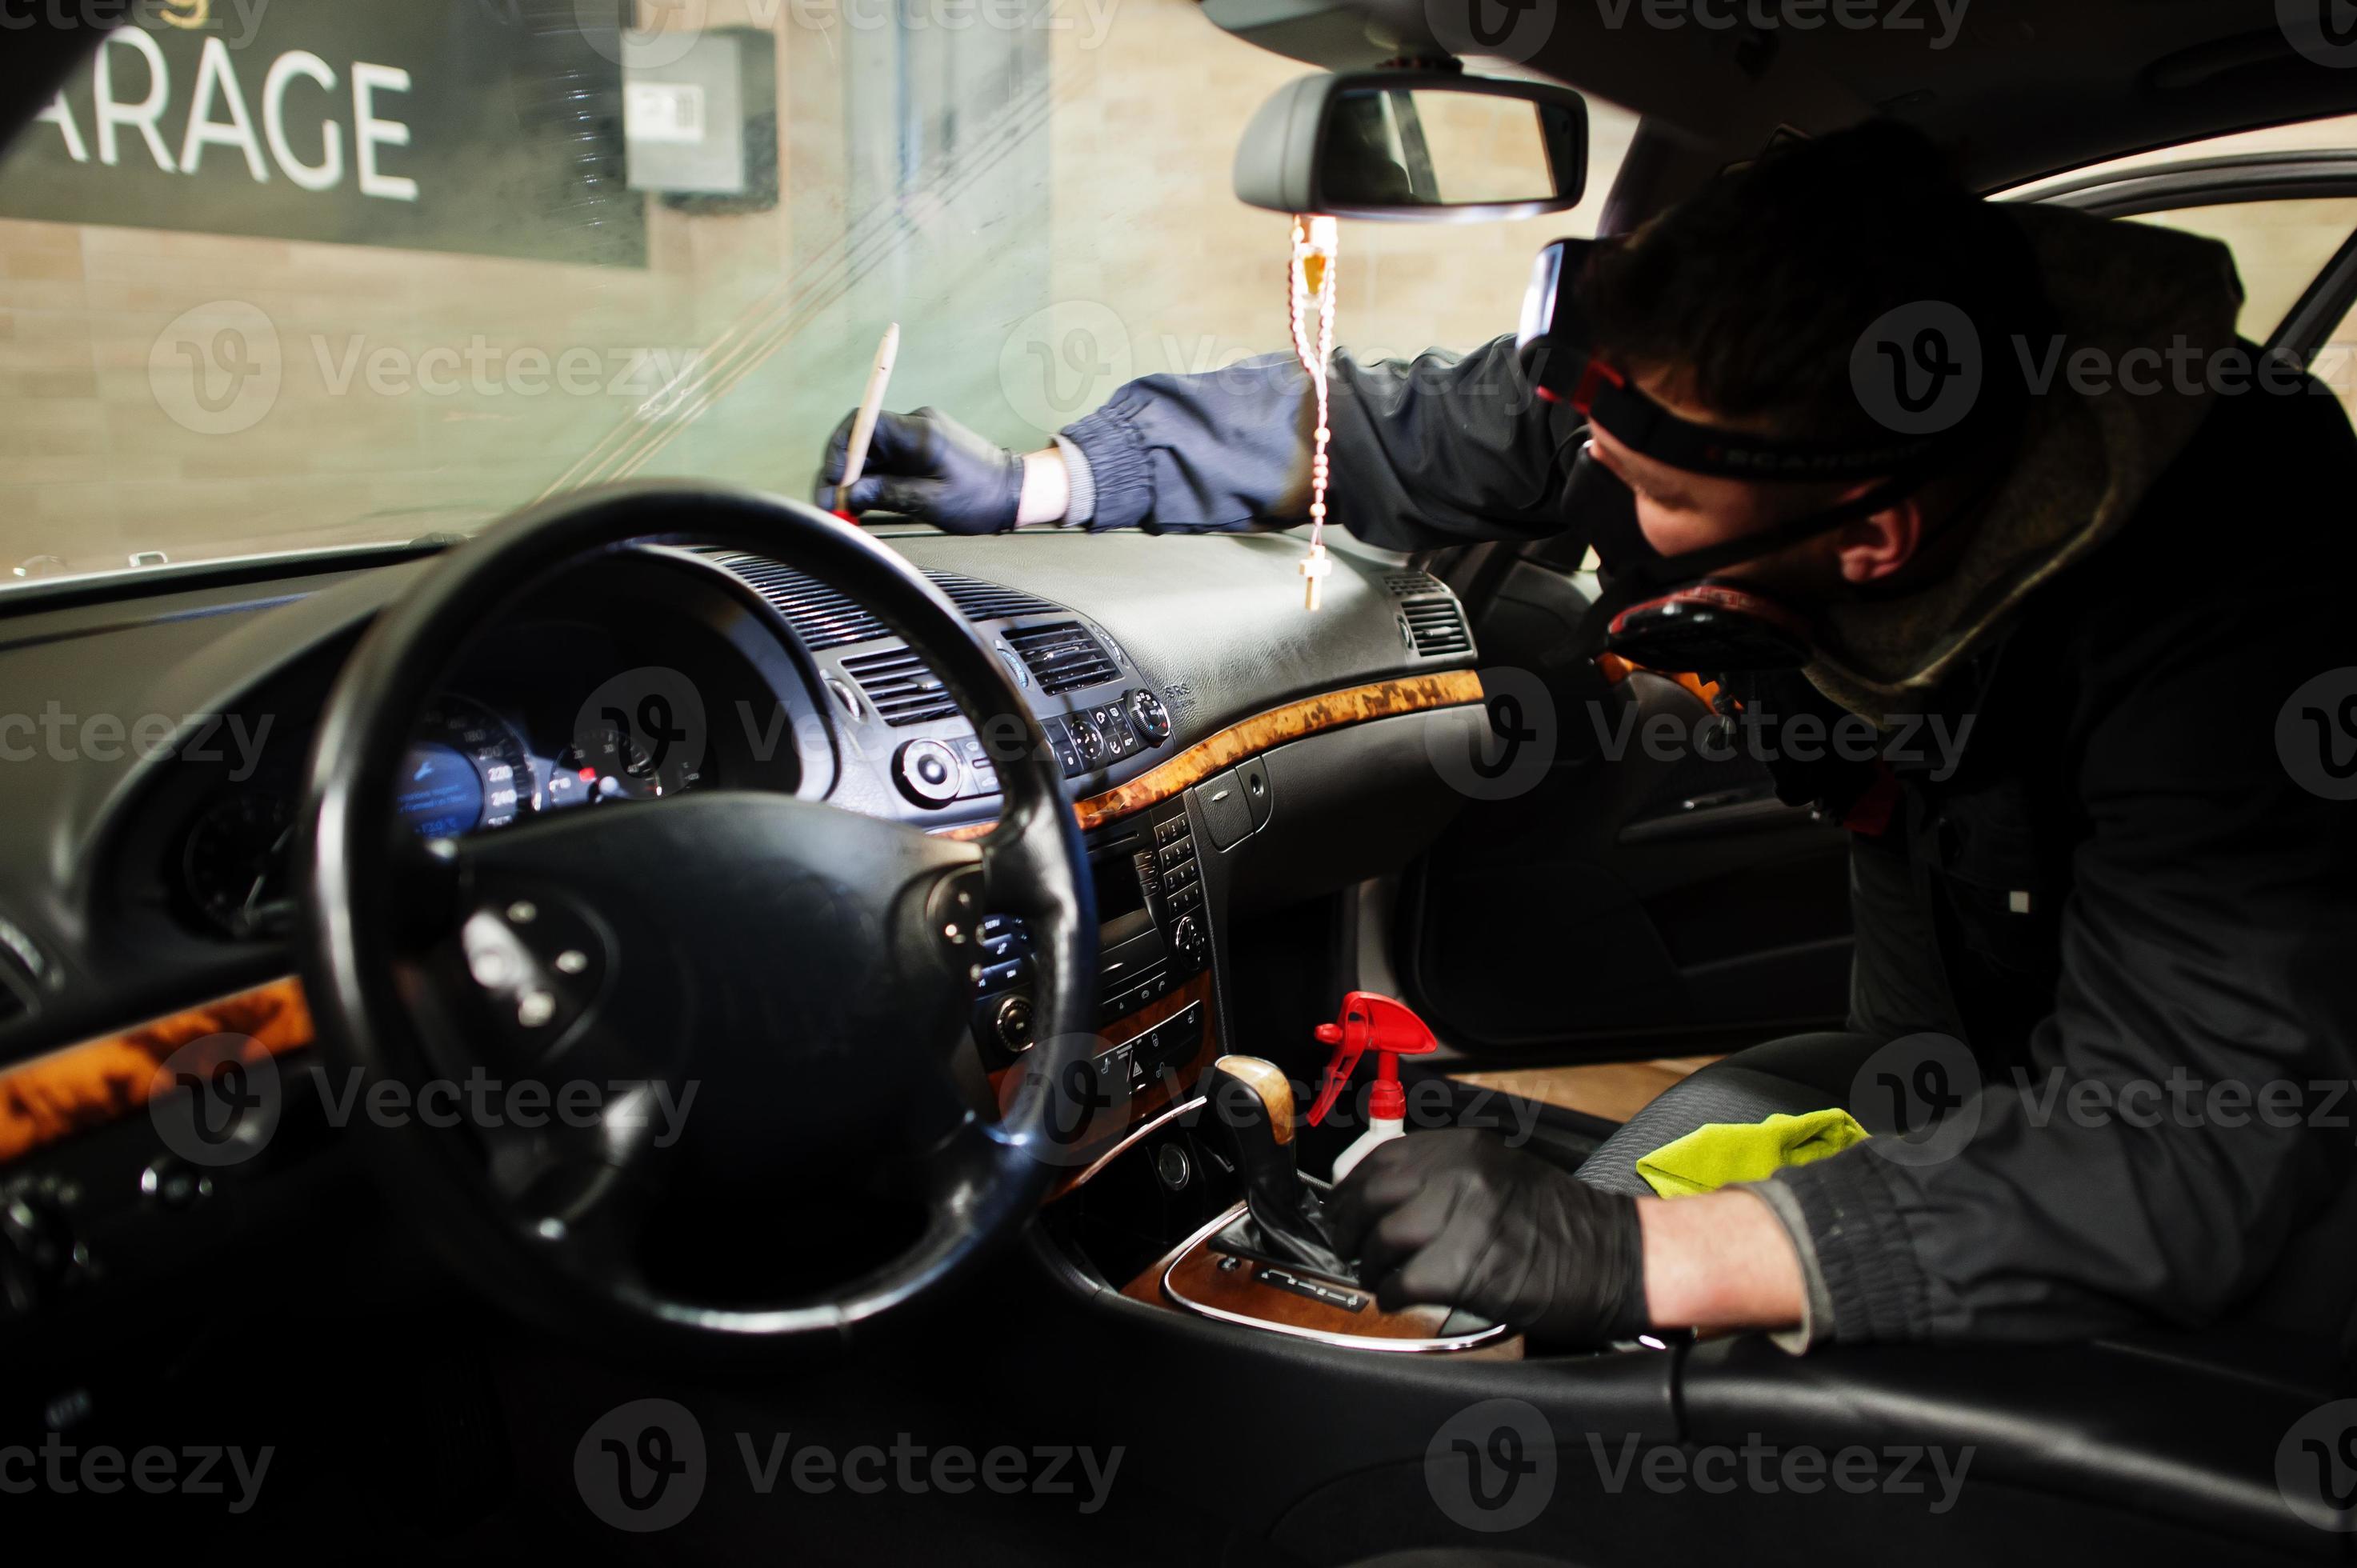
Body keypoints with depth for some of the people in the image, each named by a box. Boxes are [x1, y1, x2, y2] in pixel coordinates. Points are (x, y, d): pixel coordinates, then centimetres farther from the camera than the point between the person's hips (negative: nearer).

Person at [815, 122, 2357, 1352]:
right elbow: (1388, 429, -3)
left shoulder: (2221, 588, -35)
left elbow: (2194, 1132, -38)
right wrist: (1037, 485, -3)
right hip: (1962, 1064, 6)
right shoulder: (1735, 382, -18)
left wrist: (1645, 1259, -45)